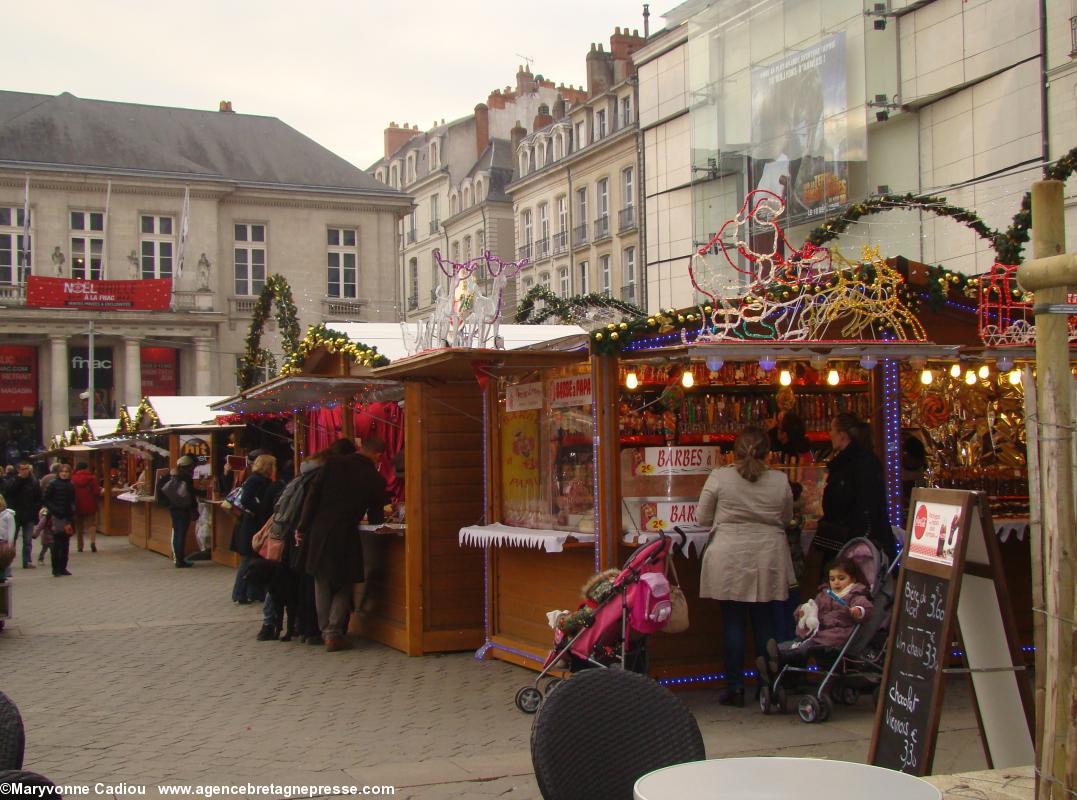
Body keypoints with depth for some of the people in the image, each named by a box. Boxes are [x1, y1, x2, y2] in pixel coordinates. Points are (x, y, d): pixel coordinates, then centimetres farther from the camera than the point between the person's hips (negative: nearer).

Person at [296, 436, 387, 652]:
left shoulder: (333, 463, -1)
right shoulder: (376, 480, -4)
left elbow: (312, 496, -3)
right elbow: (375, 519, 3)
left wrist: (302, 528, 2)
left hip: (318, 532, 2)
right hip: (345, 537, -2)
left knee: (322, 584, 18)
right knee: (343, 587, 14)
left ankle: (325, 631, 25)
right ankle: (334, 633, 3)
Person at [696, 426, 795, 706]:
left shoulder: (719, 477, -7)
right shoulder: (780, 481, -1)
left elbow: (702, 518, 3)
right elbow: (787, 519, 13)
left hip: (729, 561, -2)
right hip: (768, 562, 2)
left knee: (733, 623, 5)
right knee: (765, 625, 9)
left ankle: (735, 687, 7)